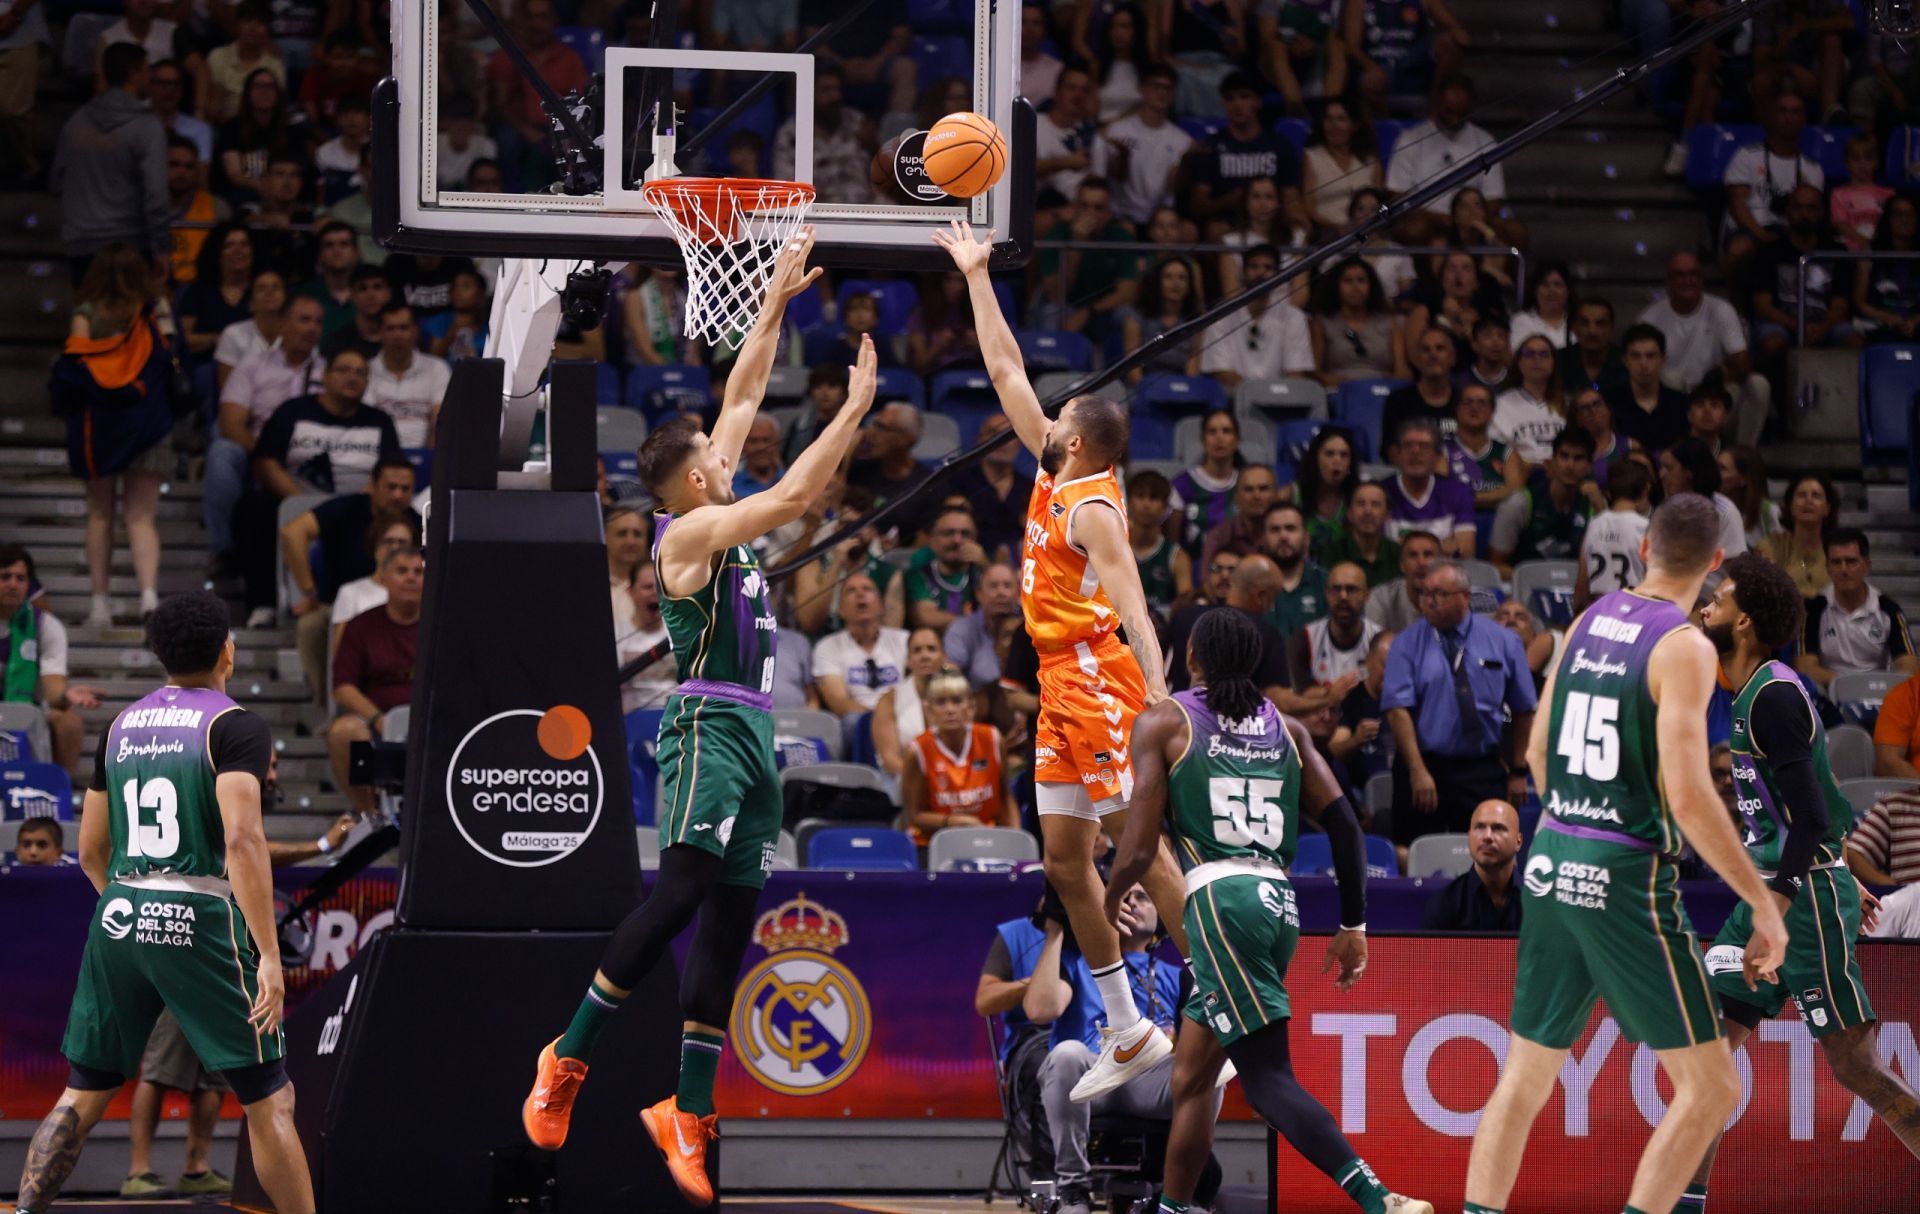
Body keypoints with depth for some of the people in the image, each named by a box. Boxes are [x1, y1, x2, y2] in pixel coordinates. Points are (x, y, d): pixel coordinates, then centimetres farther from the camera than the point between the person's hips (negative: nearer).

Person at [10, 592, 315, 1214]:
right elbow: (242, 840, -18)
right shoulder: (235, 725, -6)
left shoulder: (121, 726, 13)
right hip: (200, 920, -6)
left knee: (83, 1094, 15)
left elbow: (91, 851, 17)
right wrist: (268, 953, -19)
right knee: (269, 1100, 1)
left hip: (119, 920, 6)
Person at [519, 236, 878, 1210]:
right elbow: (794, 496, -19)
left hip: (751, 735, 9)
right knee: (681, 895, -19)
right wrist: (855, 409, -14)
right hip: (711, 729, -9)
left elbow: (743, 394, 21)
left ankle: (689, 1111, 6)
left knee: (730, 920, 5)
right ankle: (568, 1059, -13)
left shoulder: (714, 516, 15)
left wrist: (778, 302, 19)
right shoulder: (688, 530, -10)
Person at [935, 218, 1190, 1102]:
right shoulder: (1053, 477, 11)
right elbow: (1007, 372, 20)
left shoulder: (1092, 509, -13)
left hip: (1102, 682, -9)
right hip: (1062, 689, 9)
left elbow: (1133, 611, -24)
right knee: (1065, 861, 8)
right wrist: (976, 279, 22)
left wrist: (1160, 700, -35)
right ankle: (1127, 1032, 14)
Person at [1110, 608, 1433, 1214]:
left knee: (1267, 1077, -13)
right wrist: (1353, 925, 17)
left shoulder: (1162, 723, 4)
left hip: (1220, 897, -6)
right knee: (1191, 1072, 21)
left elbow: (1139, 849, -2)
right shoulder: (1286, 728, 18)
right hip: (1281, 901, 6)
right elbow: (1345, 826, 11)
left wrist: (1113, 898, 18)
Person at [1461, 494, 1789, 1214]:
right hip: (1625, 879, -7)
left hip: (1553, 861, 7)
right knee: (1710, 1088, 1)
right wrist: (1763, 904, -12)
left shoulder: (1588, 622, 9)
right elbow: (1689, 799, -19)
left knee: (1523, 1080, 14)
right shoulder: (1683, 647, -12)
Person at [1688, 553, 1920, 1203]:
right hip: (1769, 888, 10)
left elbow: (1809, 819, -21)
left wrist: (1771, 914, -25)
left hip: (1806, 893, -10)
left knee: (1853, 1065, -8)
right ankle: (1686, 1200, 5)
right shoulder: (1752, 694, 14)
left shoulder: (1773, 696, -16)